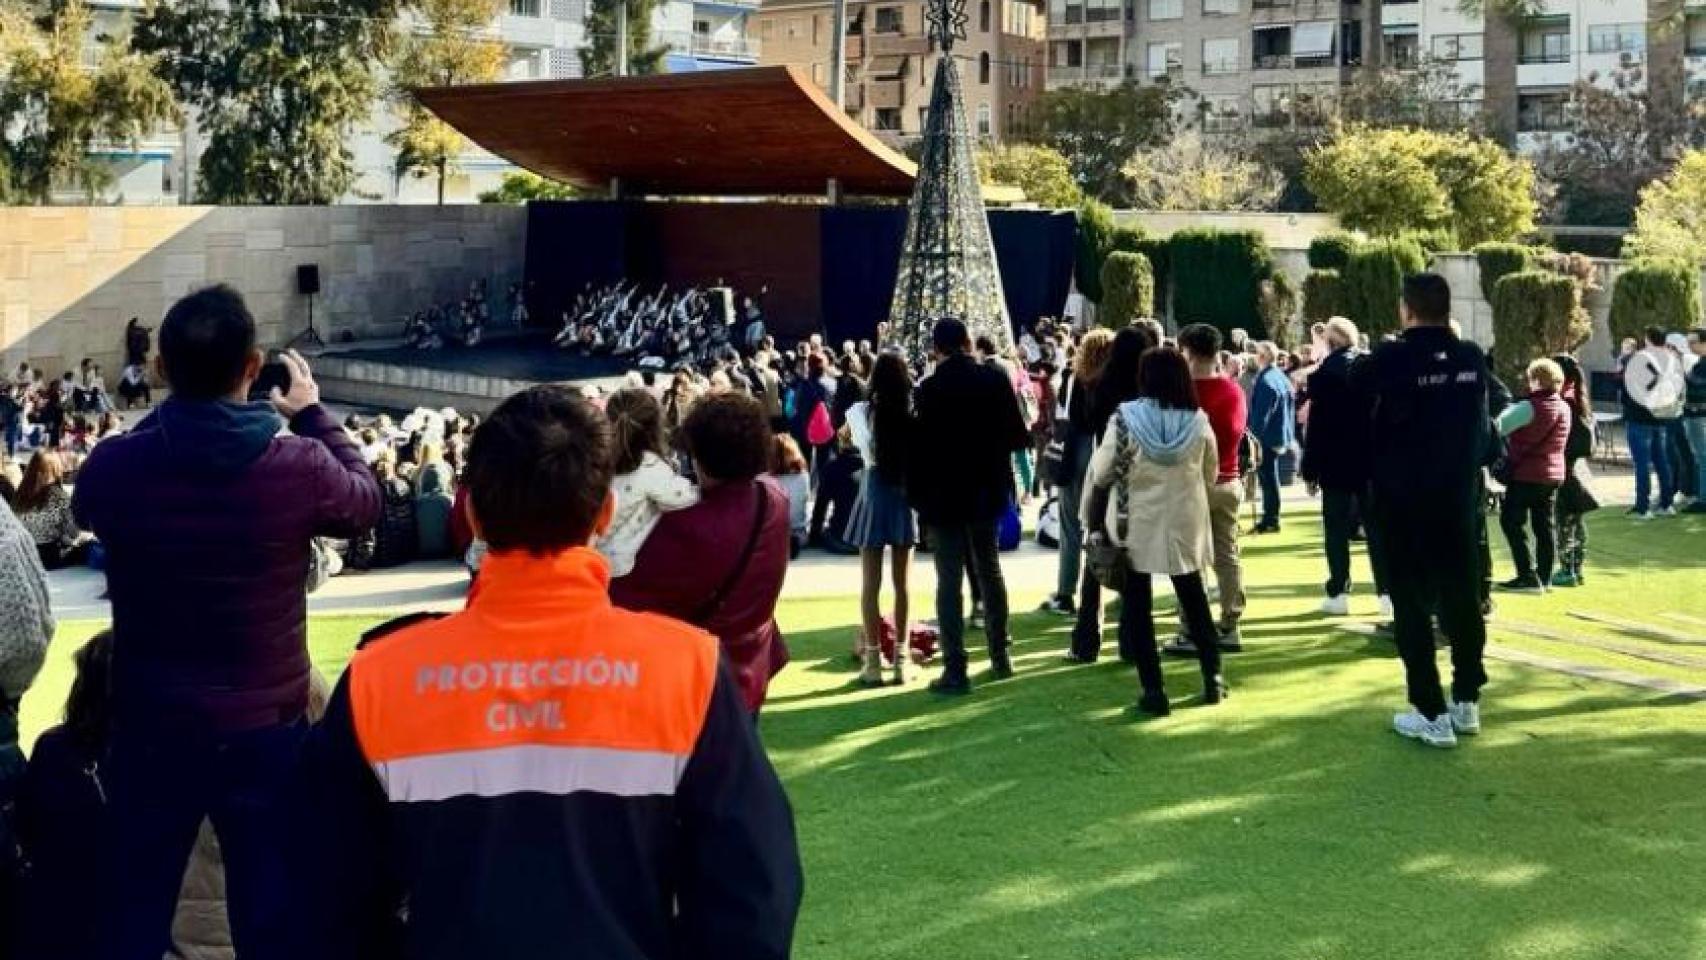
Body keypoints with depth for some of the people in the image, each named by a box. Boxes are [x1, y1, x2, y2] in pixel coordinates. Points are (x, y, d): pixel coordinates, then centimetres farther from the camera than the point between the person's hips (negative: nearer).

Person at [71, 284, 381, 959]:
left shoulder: (114, 466, -12)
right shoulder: (300, 466, -16)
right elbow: (366, 503, 6)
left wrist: (166, 414, 13)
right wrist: (313, 412, 16)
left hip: (150, 724, 1)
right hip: (266, 724, -1)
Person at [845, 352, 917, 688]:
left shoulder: (863, 411, -9)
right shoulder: (915, 412, -5)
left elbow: (866, 452, -7)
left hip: (876, 493, -2)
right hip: (908, 494, 2)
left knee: (870, 583, 4)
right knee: (902, 582, 10)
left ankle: (873, 661, 4)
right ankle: (901, 658, 13)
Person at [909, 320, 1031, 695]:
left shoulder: (931, 389, -14)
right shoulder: (996, 381, -4)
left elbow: (920, 447, -14)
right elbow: (1019, 436, -2)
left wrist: (915, 495, -2)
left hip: (943, 496, -4)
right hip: (987, 492, 4)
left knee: (949, 579, -2)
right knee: (989, 571, 19)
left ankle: (955, 670, -4)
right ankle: (1000, 656, 25)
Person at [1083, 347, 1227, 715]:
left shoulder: (1125, 417, -14)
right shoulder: (1198, 421, -5)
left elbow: (1101, 473, -9)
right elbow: (1210, 475, 7)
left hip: (1136, 525, -3)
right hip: (1185, 523, 3)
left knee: (1138, 607, 5)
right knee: (1194, 599, 19)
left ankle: (1154, 690, 3)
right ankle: (1212, 678, 22)